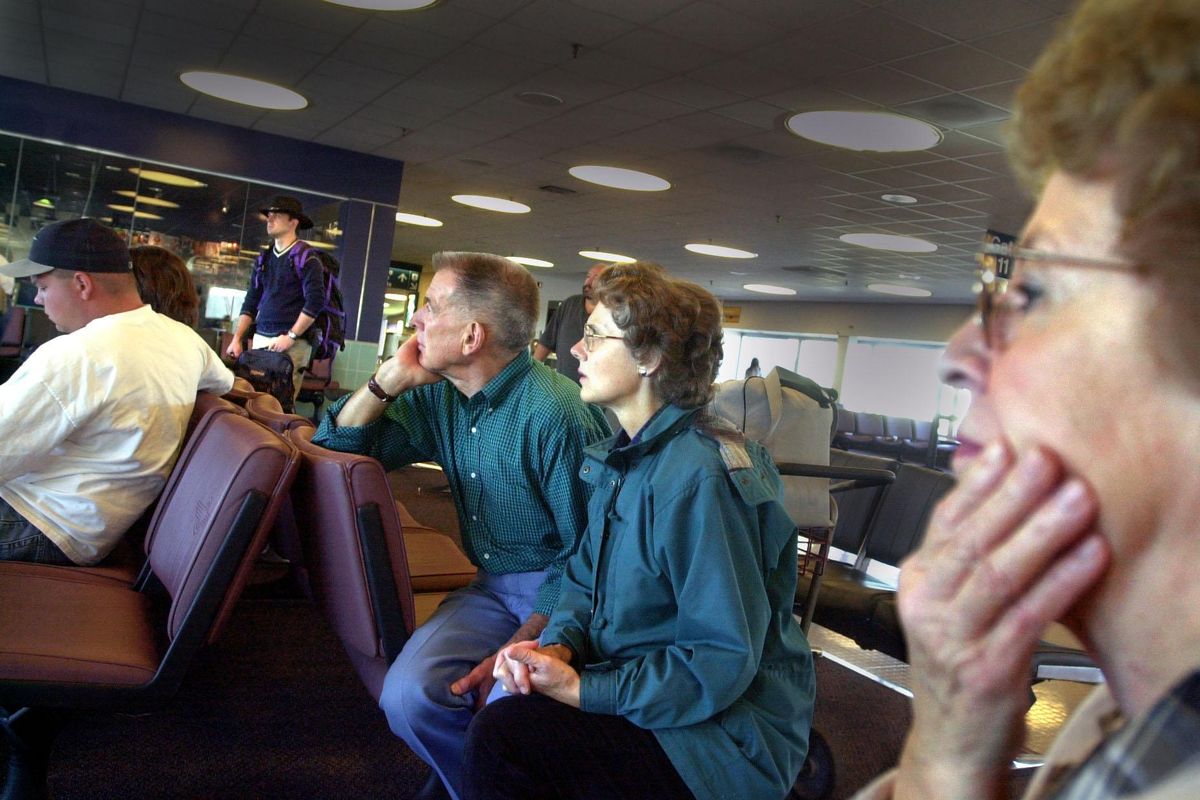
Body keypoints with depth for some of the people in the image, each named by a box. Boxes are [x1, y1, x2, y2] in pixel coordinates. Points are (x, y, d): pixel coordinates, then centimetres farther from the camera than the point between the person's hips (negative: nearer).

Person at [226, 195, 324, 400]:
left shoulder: (306, 257, -4)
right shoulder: (264, 259, 17)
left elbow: (315, 302, -13)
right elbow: (250, 303, 18)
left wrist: (291, 337, -16)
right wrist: (237, 339, 10)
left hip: (293, 343, -6)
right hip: (260, 339, 6)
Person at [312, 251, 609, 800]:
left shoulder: (554, 415, -21)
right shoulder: (440, 397, 3)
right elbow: (334, 446, 9)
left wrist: (517, 649, -22)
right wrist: (389, 381, -6)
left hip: (561, 594, -6)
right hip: (494, 585, 6)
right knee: (407, 694, -18)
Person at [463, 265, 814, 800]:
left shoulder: (700, 479, -25)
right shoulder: (625, 456, 7)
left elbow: (721, 661, -25)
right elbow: (586, 576, 11)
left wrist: (582, 690, -22)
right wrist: (560, 645, -10)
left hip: (726, 733, -8)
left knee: (502, 737, -21)